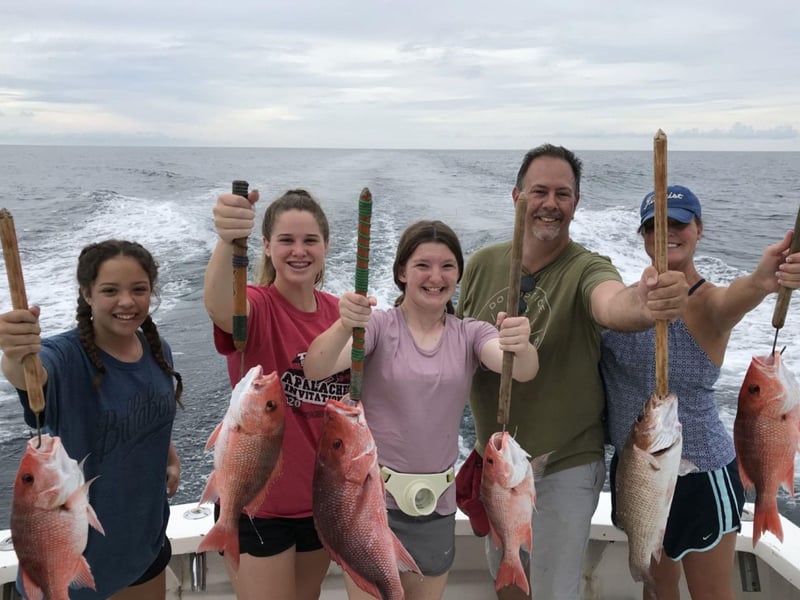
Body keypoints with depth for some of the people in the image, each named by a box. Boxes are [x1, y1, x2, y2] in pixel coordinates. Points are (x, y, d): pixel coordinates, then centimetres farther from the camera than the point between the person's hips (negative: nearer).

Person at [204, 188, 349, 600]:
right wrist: (227, 240, -61)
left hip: (326, 498, 5)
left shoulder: (339, 312, -2)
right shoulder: (256, 307, -17)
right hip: (258, 502, -5)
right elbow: (219, 305, -45)